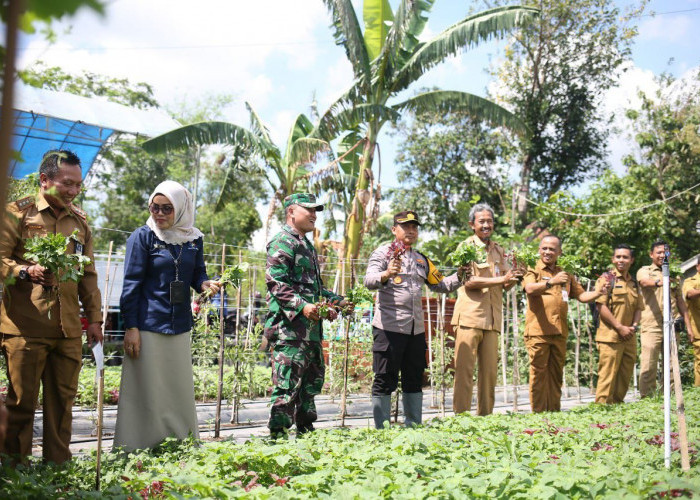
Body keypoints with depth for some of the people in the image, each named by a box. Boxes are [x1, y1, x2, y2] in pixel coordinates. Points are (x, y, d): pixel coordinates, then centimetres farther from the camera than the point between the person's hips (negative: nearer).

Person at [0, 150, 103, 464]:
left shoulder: (79, 220, 16)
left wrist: (94, 317, 16)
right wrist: (27, 271, -24)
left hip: (68, 329, 5)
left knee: (62, 400, 9)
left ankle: (58, 467, 20)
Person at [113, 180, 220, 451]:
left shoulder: (193, 239, 7)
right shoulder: (143, 236, -4)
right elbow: (131, 284, -6)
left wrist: (205, 284, -8)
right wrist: (130, 327, -10)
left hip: (179, 326, 4)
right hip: (147, 326, -4)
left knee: (181, 390, 11)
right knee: (147, 392, 1)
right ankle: (137, 452, 13)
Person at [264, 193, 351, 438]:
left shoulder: (307, 245, 22)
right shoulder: (283, 242, -9)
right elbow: (276, 282, -20)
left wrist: (334, 301, 23)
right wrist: (302, 306, -29)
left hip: (311, 326, 10)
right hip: (290, 327, -10)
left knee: (313, 379, 16)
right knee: (288, 384, -8)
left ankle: (306, 433, 27)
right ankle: (278, 435, -1)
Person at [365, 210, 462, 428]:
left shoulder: (421, 260, 20)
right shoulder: (383, 253, -1)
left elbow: (440, 284, 26)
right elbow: (369, 281, -17)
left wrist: (459, 277, 8)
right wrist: (386, 274, -37)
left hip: (416, 329, 7)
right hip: (389, 327, -7)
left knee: (414, 380, 13)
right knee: (385, 380, -3)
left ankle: (414, 427, 22)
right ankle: (381, 429, 5)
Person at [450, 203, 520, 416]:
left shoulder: (498, 250, 19)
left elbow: (506, 285, 14)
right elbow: (468, 282, -11)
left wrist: (514, 277, -8)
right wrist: (499, 279, -19)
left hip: (492, 319, 6)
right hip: (469, 317, -5)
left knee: (490, 372, 6)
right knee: (464, 370, -5)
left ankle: (485, 416, 15)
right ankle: (461, 417, 0)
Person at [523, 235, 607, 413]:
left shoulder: (565, 274, 20)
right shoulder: (533, 271, 2)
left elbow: (581, 295, 18)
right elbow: (530, 289, -19)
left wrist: (598, 293, -1)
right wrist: (551, 282, -32)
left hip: (559, 332, 5)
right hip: (538, 331, -5)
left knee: (556, 374, 9)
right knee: (538, 373, -4)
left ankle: (555, 411, 16)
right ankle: (538, 412, 2)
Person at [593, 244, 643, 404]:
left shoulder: (634, 283, 17)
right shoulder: (606, 279, -4)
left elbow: (639, 308, 19)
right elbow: (601, 305, -12)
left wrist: (634, 326, -1)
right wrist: (620, 327, -15)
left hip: (629, 337, 7)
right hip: (610, 335, -7)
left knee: (625, 377, 11)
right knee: (607, 376, -7)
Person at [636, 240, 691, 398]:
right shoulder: (644, 271, 5)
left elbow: (680, 301, 21)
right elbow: (644, 282, -20)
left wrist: (688, 325, 13)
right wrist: (658, 282, -43)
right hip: (652, 326, -5)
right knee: (648, 366, -8)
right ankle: (646, 399, -3)